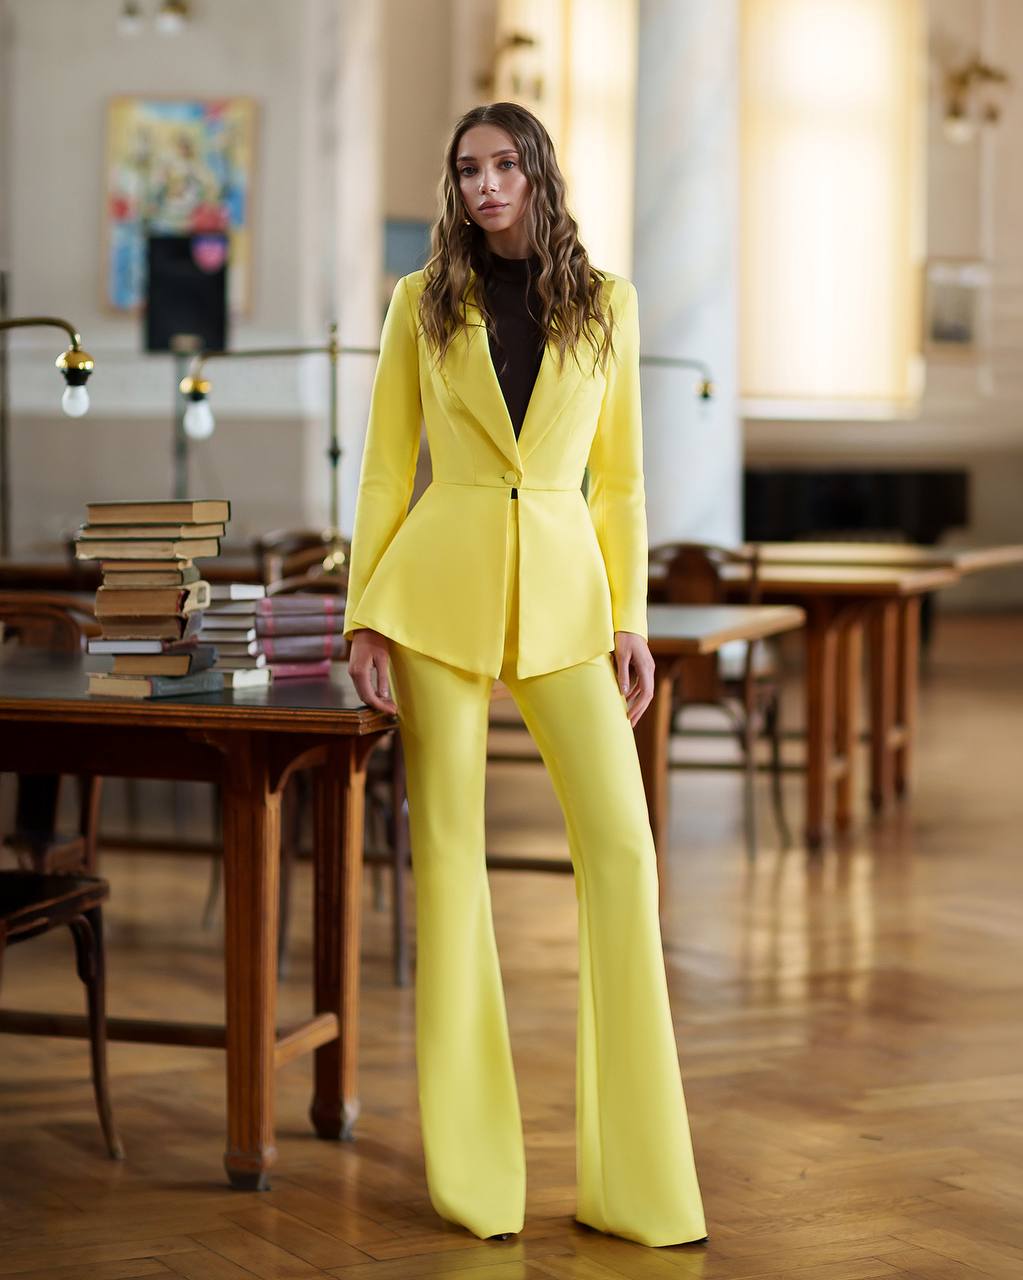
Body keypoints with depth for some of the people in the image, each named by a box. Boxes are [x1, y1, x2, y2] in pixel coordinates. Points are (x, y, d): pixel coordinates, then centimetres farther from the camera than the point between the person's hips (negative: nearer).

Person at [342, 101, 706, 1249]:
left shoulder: (606, 304, 8)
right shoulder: (422, 304, 5)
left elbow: (618, 477, 10)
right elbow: (386, 469, 6)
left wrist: (631, 621, 3)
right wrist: (365, 617, -2)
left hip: (562, 595, 1)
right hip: (439, 589, -1)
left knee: (622, 844, -8)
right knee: (447, 844, 0)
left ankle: (631, 1172, 0)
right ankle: (472, 1167, 9)